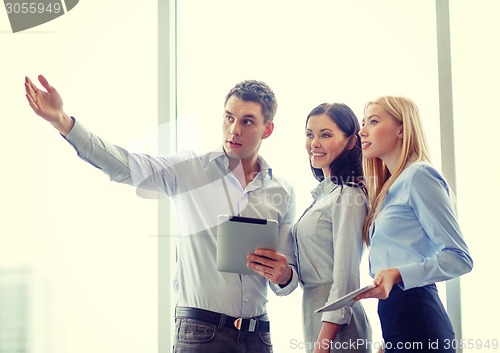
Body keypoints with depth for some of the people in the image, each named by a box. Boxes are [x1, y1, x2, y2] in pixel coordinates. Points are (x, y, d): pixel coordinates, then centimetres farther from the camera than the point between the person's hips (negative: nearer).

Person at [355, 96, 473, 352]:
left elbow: (460, 257, -15)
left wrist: (397, 275, -25)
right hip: (393, 316, 8)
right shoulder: (389, 188, 18)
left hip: (416, 321, -8)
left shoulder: (419, 175, -9)